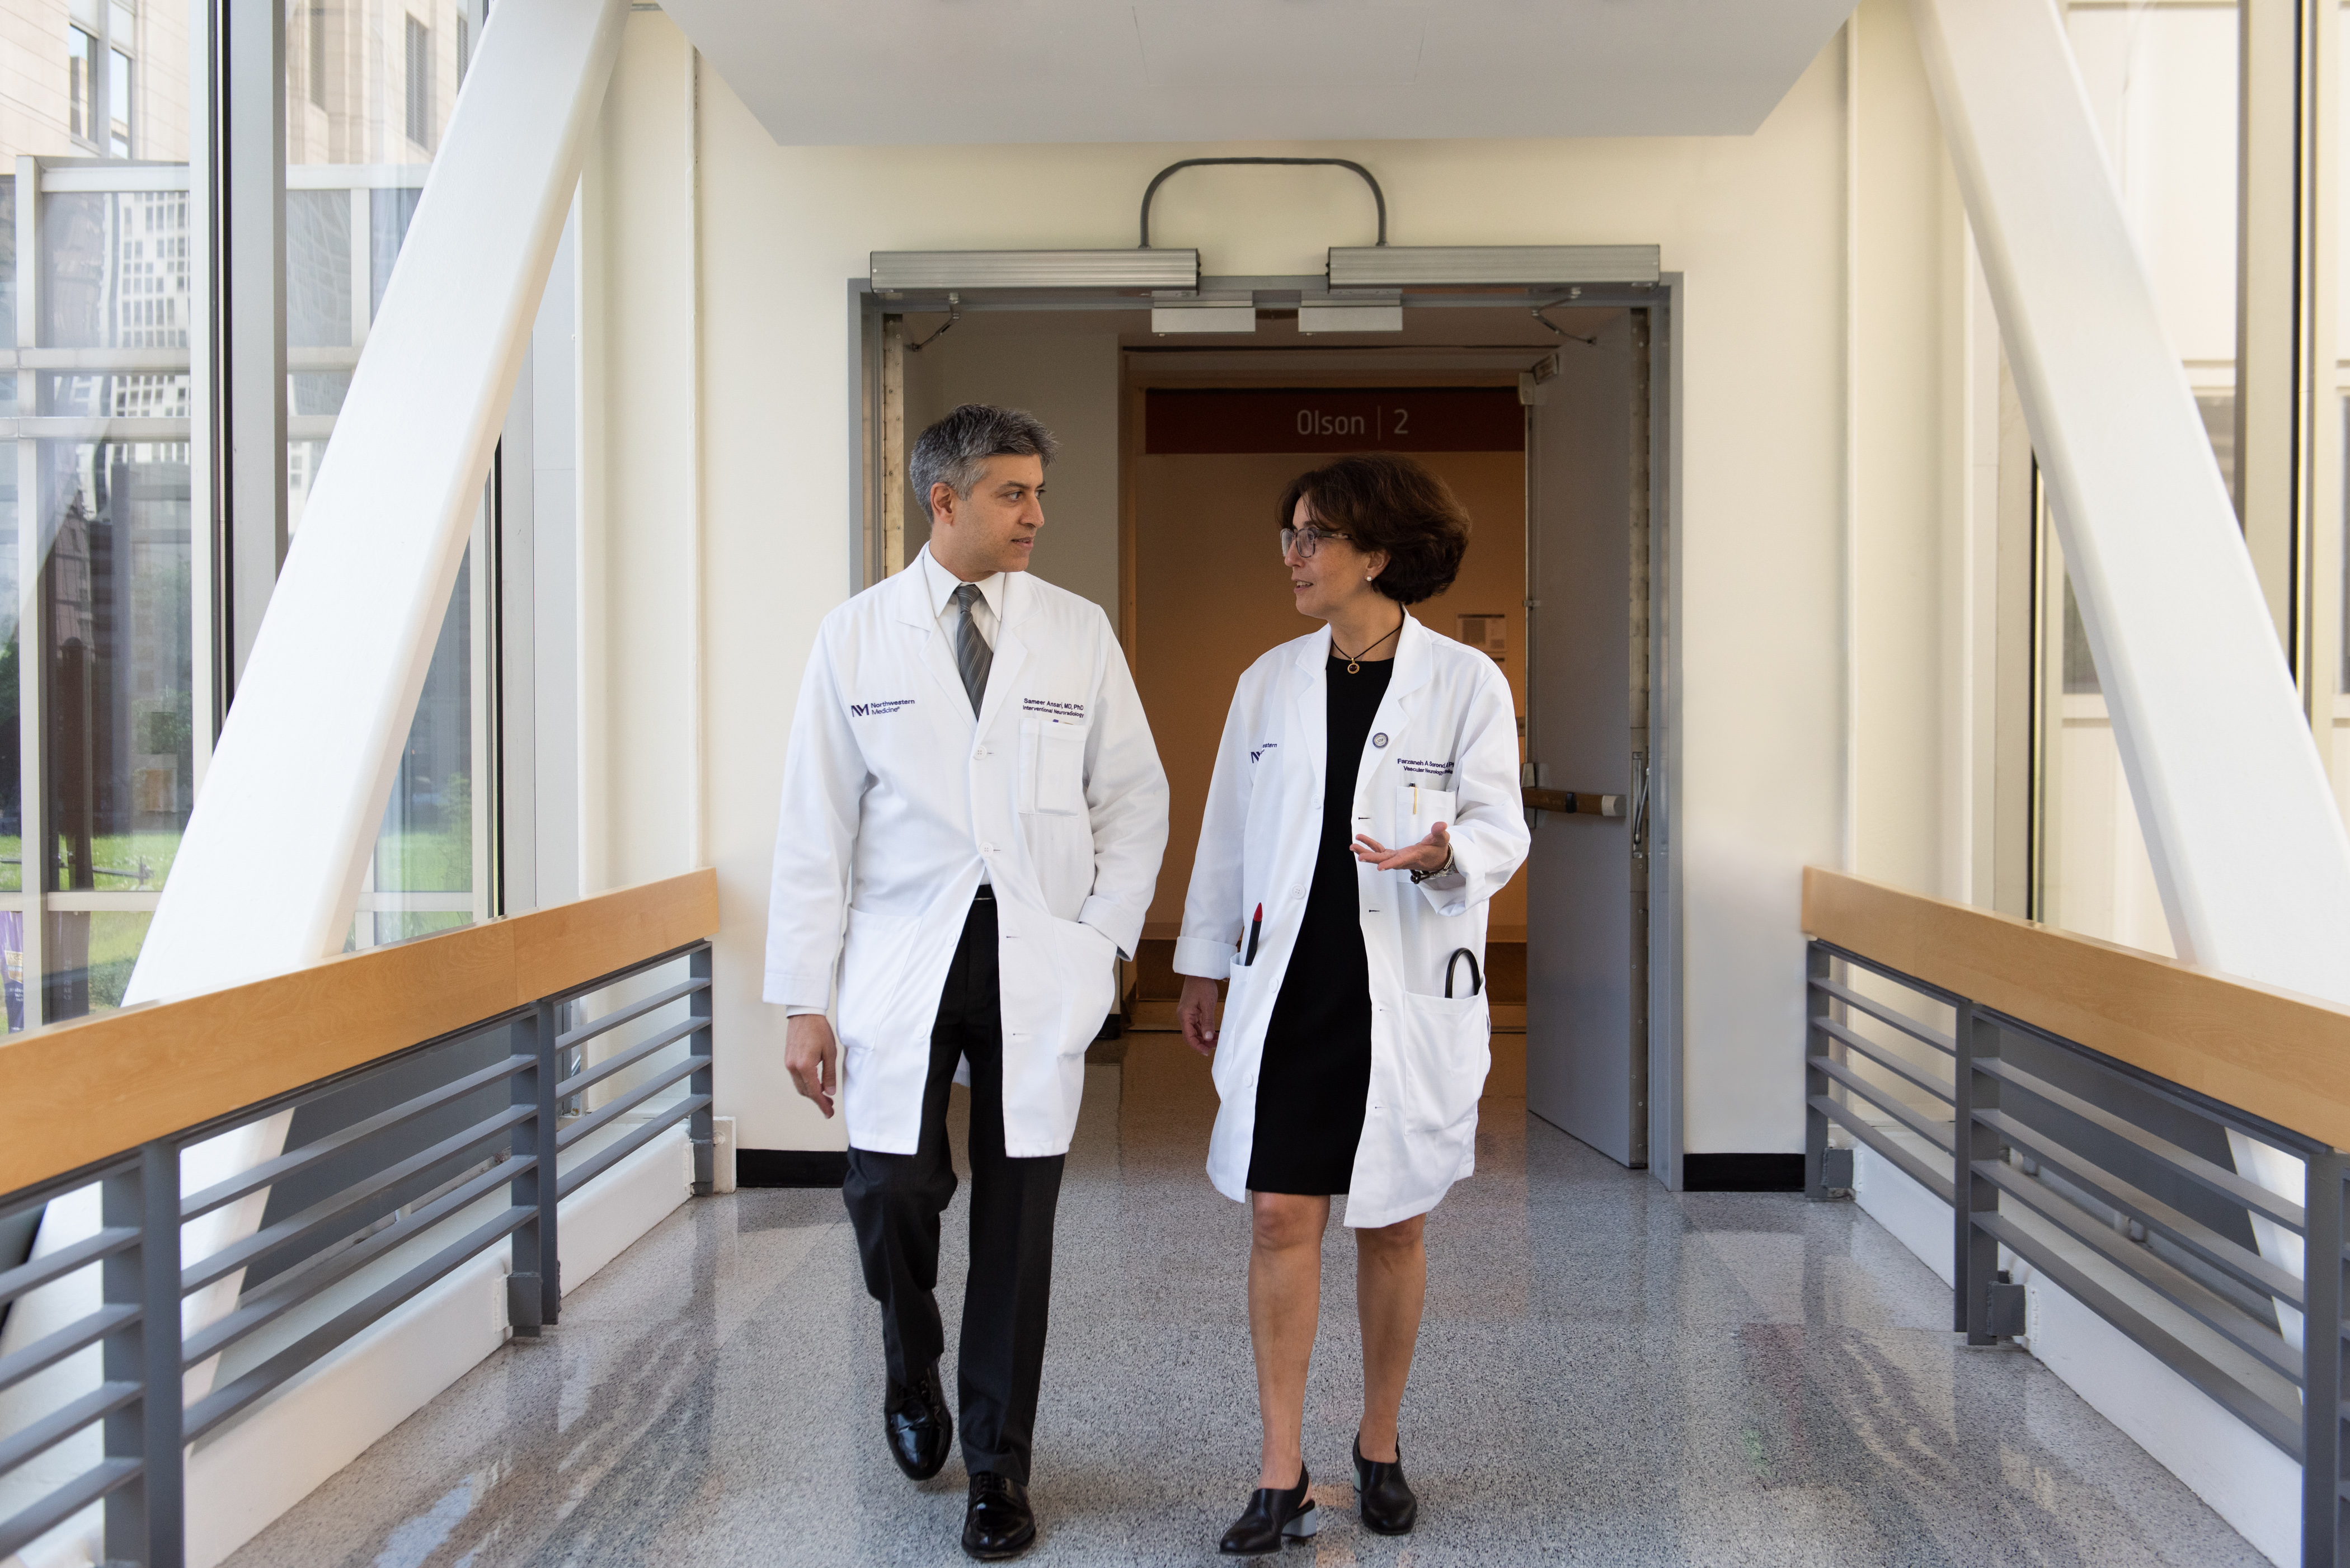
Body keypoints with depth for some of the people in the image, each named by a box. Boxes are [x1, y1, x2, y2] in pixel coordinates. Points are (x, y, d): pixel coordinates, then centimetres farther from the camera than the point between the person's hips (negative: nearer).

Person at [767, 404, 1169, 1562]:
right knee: (892, 1185, -7)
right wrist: (804, 1000, -3)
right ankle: (913, 1369, 27)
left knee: (1018, 1215, 4)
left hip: (1039, 962, 1)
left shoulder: (1078, 632, 4)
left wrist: (1103, 937, -2)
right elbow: (815, 828, 1)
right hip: (902, 956, 0)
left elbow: (1135, 799, 9)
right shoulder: (855, 637, 2)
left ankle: (998, 1466, 21)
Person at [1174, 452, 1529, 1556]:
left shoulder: (1466, 683, -4)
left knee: (1392, 1229, 10)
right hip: (1288, 988, 2)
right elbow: (1228, 835, 12)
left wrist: (1444, 855, -29)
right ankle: (1281, 1478, 9)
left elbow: (1499, 827, -6)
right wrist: (1202, 966, 14)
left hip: (1410, 997, -2)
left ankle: (1380, 1447, 30)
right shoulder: (1270, 681, 7)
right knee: (1281, 1219, -1)